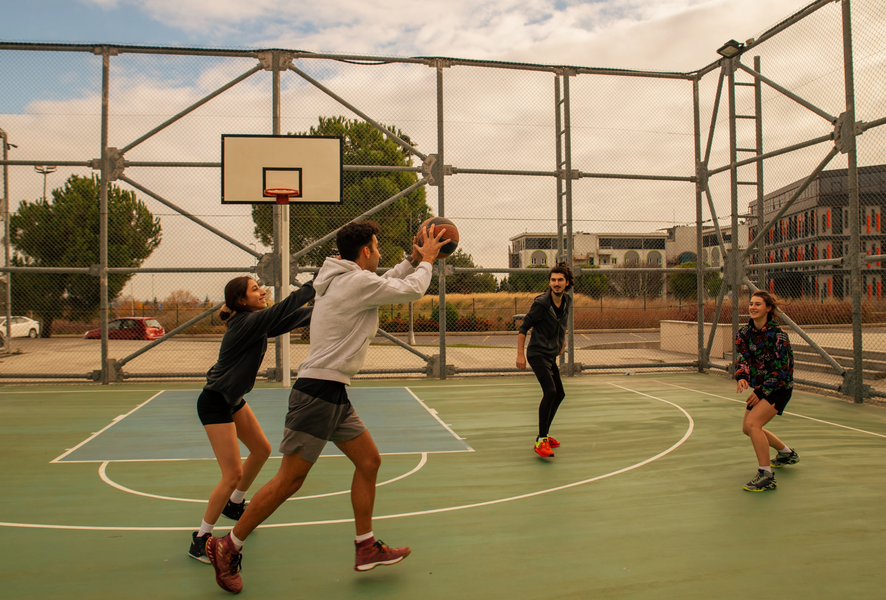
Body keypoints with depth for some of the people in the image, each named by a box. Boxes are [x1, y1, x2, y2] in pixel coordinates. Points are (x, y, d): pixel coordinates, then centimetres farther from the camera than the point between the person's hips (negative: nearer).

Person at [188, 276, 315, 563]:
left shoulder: (257, 321, 2)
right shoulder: (247, 322, -25)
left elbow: (295, 317, 5)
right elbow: (285, 308, -34)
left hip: (234, 400, 10)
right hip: (214, 403, -10)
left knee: (261, 449, 20)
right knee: (233, 474, -10)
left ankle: (234, 504, 43)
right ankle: (201, 539, 7)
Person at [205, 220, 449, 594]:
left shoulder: (343, 280, 14)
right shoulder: (358, 281, -14)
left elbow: (386, 284, 31)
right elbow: (413, 291, -5)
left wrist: (412, 260, 23)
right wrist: (426, 260, 12)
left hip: (334, 395, 10)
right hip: (317, 393, -10)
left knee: (369, 461, 12)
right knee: (289, 480, -2)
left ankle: (367, 548, 21)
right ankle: (227, 548, 13)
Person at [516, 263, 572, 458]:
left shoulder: (566, 300, 4)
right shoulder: (541, 303, -18)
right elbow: (523, 327, -13)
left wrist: (563, 339, 25)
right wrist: (520, 354, -16)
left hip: (551, 356, 9)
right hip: (538, 354, -9)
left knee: (559, 394, 16)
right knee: (550, 391, -24)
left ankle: (544, 434, 32)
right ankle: (541, 441, -19)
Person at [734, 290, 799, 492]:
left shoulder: (777, 335, -20)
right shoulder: (745, 332, -2)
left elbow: (781, 369, -19)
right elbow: (742, 356, -10)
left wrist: (762, 392, -19)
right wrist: (742, 377, -31)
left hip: (779, 387, -8)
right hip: (760, 387, 8)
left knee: (752, 423, -24)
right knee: (747, 428, 17)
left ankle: (766, 476, -16)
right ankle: (787, 453, 42)